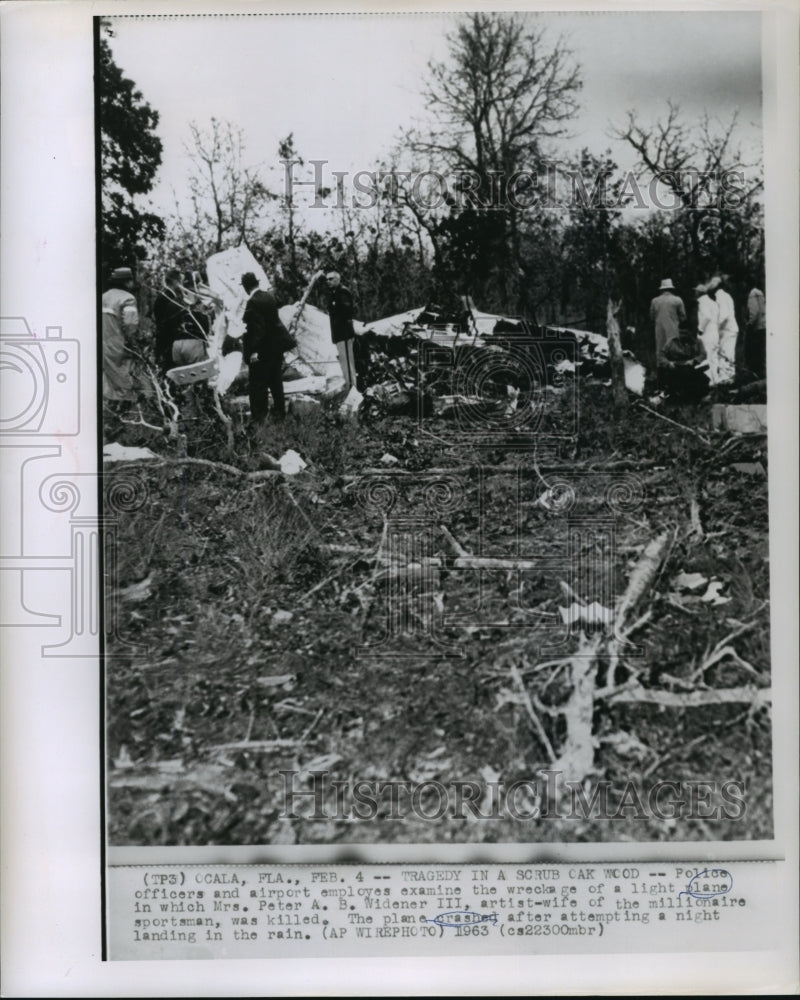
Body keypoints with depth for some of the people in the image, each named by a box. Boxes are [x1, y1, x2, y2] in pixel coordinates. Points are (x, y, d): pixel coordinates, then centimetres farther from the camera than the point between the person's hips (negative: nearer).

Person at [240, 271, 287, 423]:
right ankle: (280, 411, 27)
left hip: (263, 348, -8)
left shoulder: (253, 302, -19)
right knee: (275, 380, 18)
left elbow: (256, 327, -23)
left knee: (258, 384, -1)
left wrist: (253, 350, -21)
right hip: (276, 346, 9)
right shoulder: (269, 297, 5)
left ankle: (259, 416, 3)